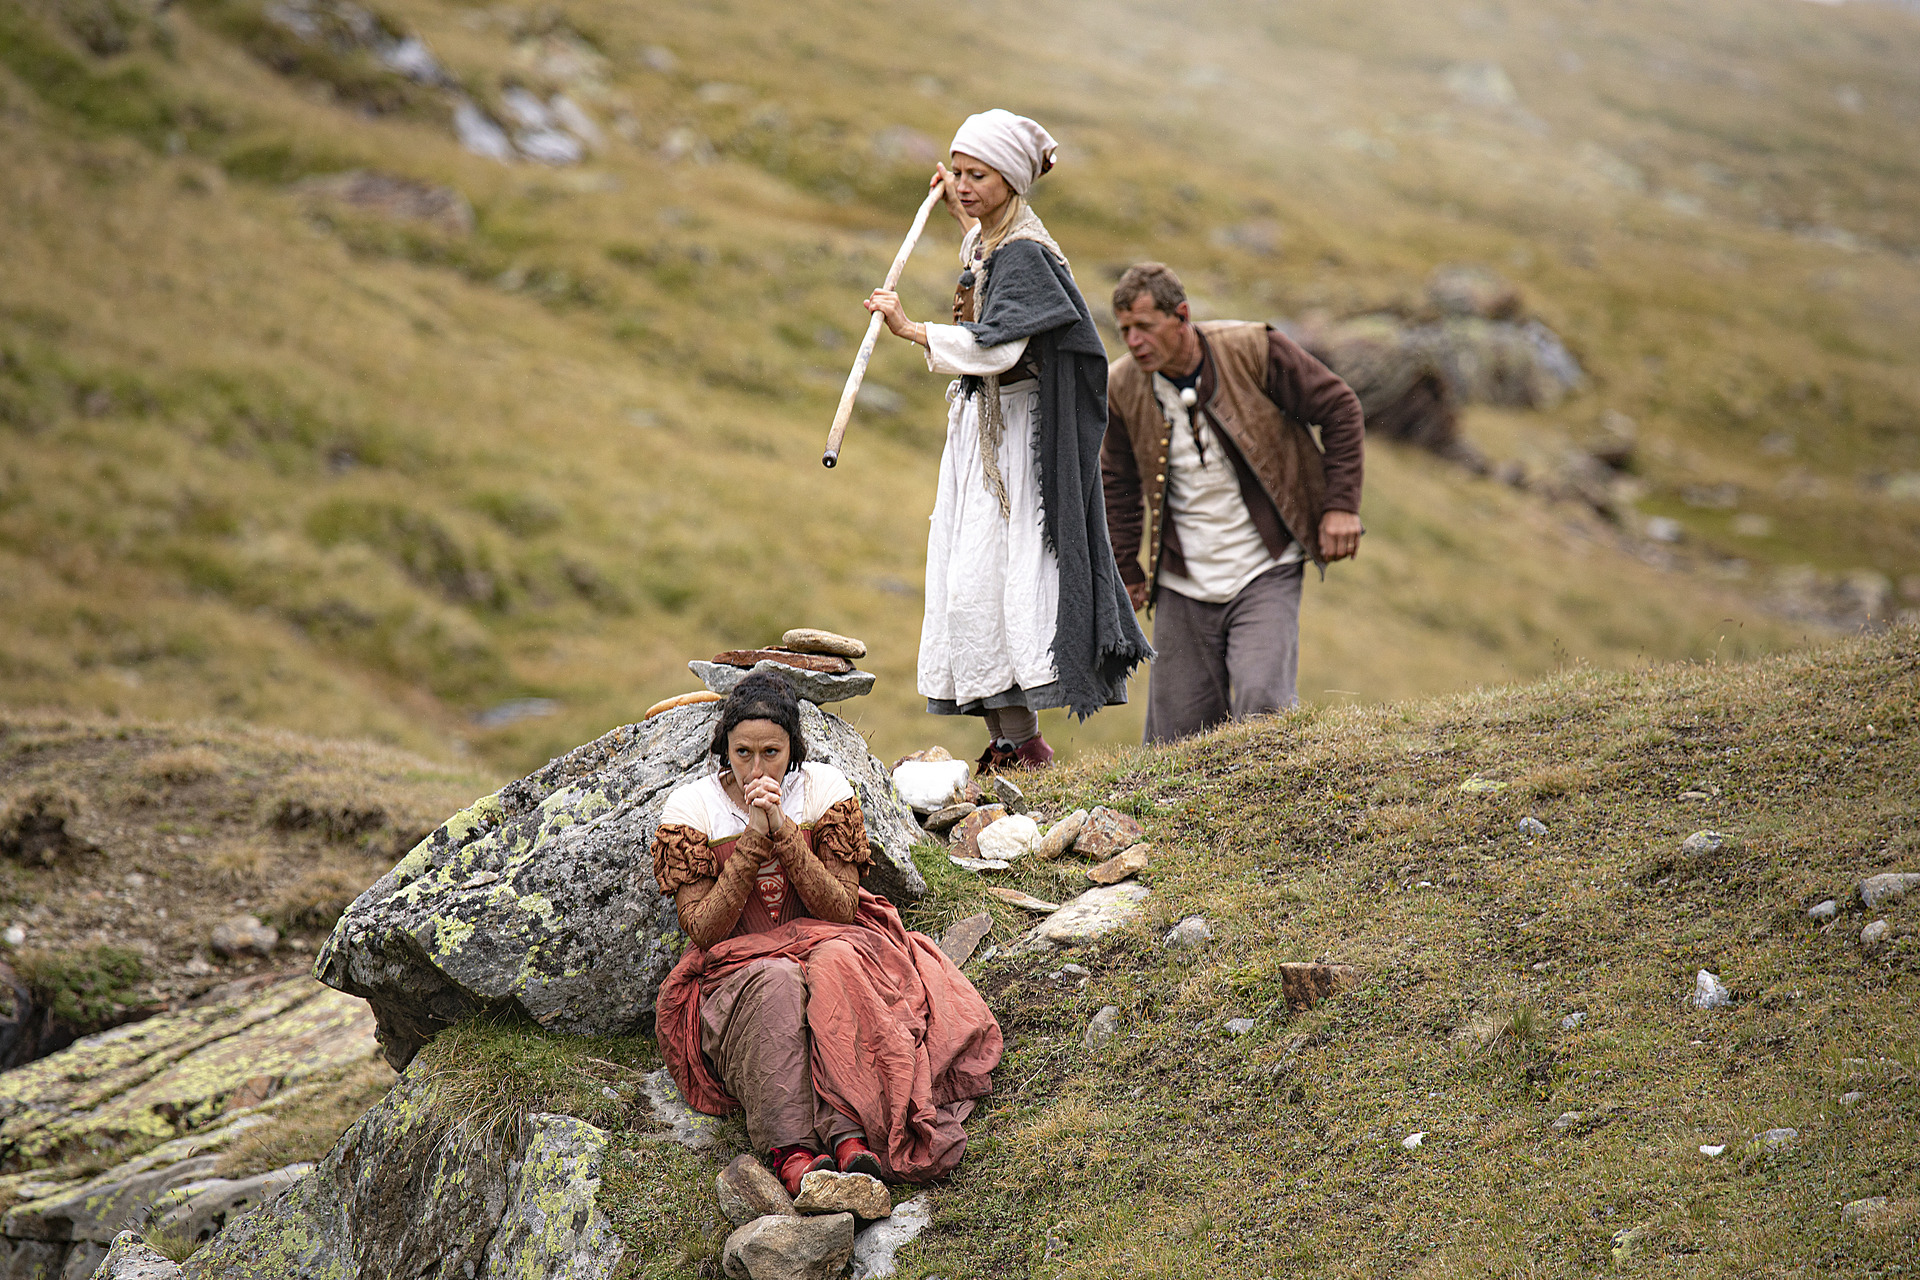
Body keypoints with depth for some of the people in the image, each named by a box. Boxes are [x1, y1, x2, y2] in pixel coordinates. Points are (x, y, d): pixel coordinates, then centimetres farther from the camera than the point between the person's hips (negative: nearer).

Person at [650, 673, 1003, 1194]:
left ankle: (848, 1133, -48)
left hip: (825, 942, 1)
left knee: (836, 962, -35)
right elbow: (703, 931, -11)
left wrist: (784, 831, -19)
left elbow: (842, 909, -7)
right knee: (775, 983, -37)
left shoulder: (824, 789, -1)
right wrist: (753, 840, -19)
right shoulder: (689, 810, -5)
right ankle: (790, 1151, -48)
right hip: (733, 970, -1)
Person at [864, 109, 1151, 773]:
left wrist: (910, 329, -22)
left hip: (1011, 434, -10)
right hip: (978, 427, 10)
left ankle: (1024, 745, -10)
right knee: (967, 581, 8)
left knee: (986, 580, -13)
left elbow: (998, 346, -28)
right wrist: (959, 213, 38)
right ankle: (1005, 744, 11)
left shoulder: (1022, 252, -16)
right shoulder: (990, 240, 13)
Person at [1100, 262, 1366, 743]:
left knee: (1261, 703, -20)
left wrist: (1340, 505, -5)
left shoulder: (1254, 351, -11)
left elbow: (1339, 409, -1)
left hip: (1264, 573, -3)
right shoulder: (1121, 388, -2)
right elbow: (1118, 483, 15)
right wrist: (1125, 568, 16)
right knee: (1175, 733, 3)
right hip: (1182, 586, 3)